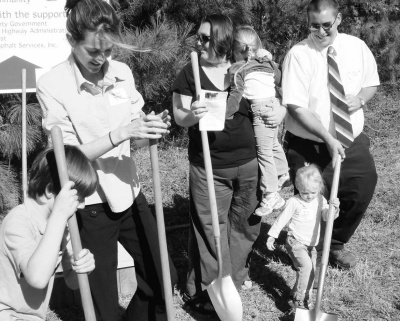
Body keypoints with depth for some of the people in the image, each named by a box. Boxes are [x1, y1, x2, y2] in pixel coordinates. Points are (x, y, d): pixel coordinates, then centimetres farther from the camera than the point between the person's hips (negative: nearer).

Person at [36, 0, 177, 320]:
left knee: (163, 275, 14)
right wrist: (120, 134, -28)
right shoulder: (52, 84, -15)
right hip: (89, 205, -5)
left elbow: (132, 130, 7)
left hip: (129, 193, 5)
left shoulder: (122, 72, -1)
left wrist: (149, 126, -16)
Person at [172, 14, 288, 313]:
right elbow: (178, 116, -5)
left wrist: (281, 110, -11)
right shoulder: (190, 73, -2)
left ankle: (237, 274, 37)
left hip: (250, 163, 3)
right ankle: (206, 291, 15)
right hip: (208, 167, -2)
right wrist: (192, 115, -28)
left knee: (245, 222, 15)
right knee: (210, 227, 1)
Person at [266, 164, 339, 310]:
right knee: (306, 266, -24)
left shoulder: (320, 200, 2)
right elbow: (282, 219, -7)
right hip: (295, 242, -6)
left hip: (311, 244, 6)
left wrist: (334, 208, -25)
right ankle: (298, 300, -15)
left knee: (311, 271, 7)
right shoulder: (294, 202, -12)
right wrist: (272, 236, -4)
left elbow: (327, 217, -4)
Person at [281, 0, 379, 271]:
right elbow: (296, 107, -19)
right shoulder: (298, 55, -14)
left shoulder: (357, 47, -1)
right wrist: (329, 139, -27)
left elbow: (372, 84, 13)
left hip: (351, 141, 4)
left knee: (361, 193, 7)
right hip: (308, 145, -4)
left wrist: (361, 98, -11)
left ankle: (337, 243, 34)